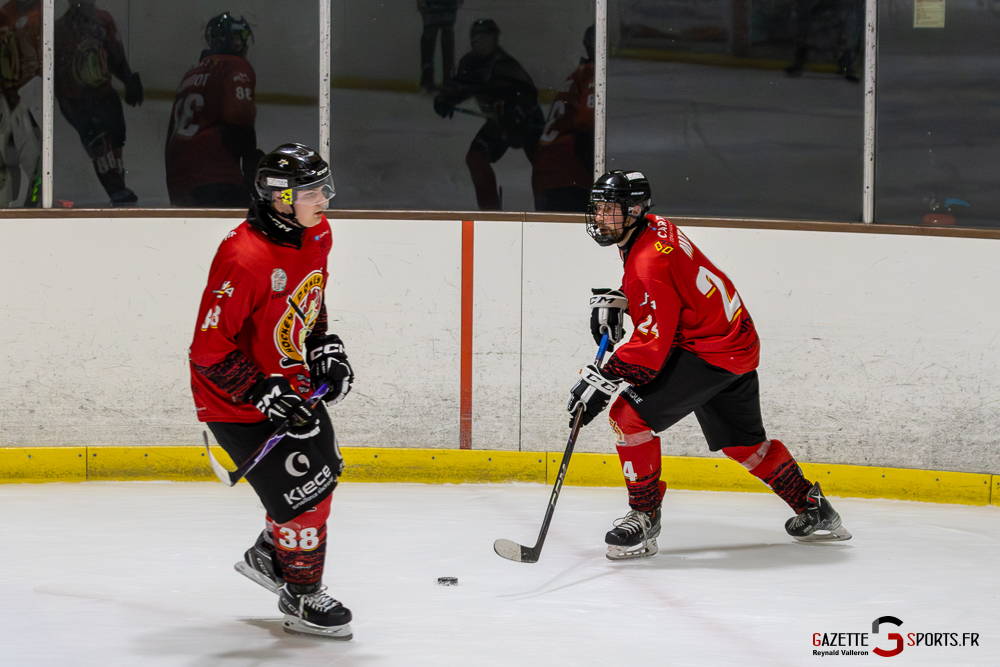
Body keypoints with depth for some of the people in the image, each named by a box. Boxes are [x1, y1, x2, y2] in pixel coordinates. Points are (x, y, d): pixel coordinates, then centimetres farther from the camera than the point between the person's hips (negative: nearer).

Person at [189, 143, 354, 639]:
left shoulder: (316, 234, -4)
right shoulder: (244, 258, -31)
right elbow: (209, 348, -28)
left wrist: (323, 346, 6)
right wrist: (263, 392, -30)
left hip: (290, 382, 9)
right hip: (237, 400, -9)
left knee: (323, 470, 21)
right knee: (302, 492, -9)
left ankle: (268, 555, 44)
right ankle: (301, 599, 11)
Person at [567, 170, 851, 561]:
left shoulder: (650, 261, -26)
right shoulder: (652, 229, 4)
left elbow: (652, 344, -28)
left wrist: (604, 380, -28)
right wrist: (615, 300, 9)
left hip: (711, 353, -11)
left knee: (630, 414, -15)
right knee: (743, 442, 23)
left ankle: (644, 518, -5)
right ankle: (814, 511, 36)